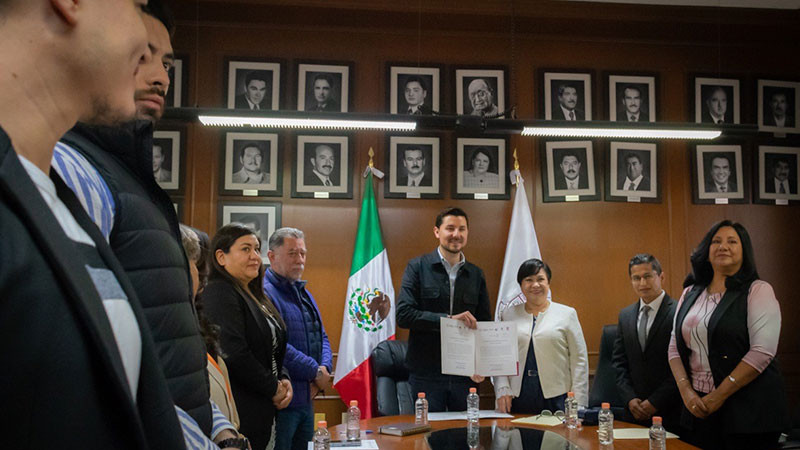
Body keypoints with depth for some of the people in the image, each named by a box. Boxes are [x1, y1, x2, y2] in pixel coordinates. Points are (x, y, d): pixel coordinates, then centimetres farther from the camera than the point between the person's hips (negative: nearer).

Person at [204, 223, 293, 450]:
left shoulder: (257, 297, 16)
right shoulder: (219, 293, -14)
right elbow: (234, 353, -23)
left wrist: (284, 380, 3)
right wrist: (273, 388, -12)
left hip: (265, 412, 9)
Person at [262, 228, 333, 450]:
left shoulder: (304, 294, 17)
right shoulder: (264, 293, -14)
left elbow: (321, 338, 18)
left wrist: (324, 369, -2)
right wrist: (316, 372, -15)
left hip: (307, 398, 9)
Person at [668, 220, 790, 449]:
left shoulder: (758, 291, -5)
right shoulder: (690, 294, 10)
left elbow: (762, 352, -14)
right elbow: (675, 347, 9)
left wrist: (719, 396, -16)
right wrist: (686, 390, -7)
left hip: (748, 410, -4)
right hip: (698, 408, 4)